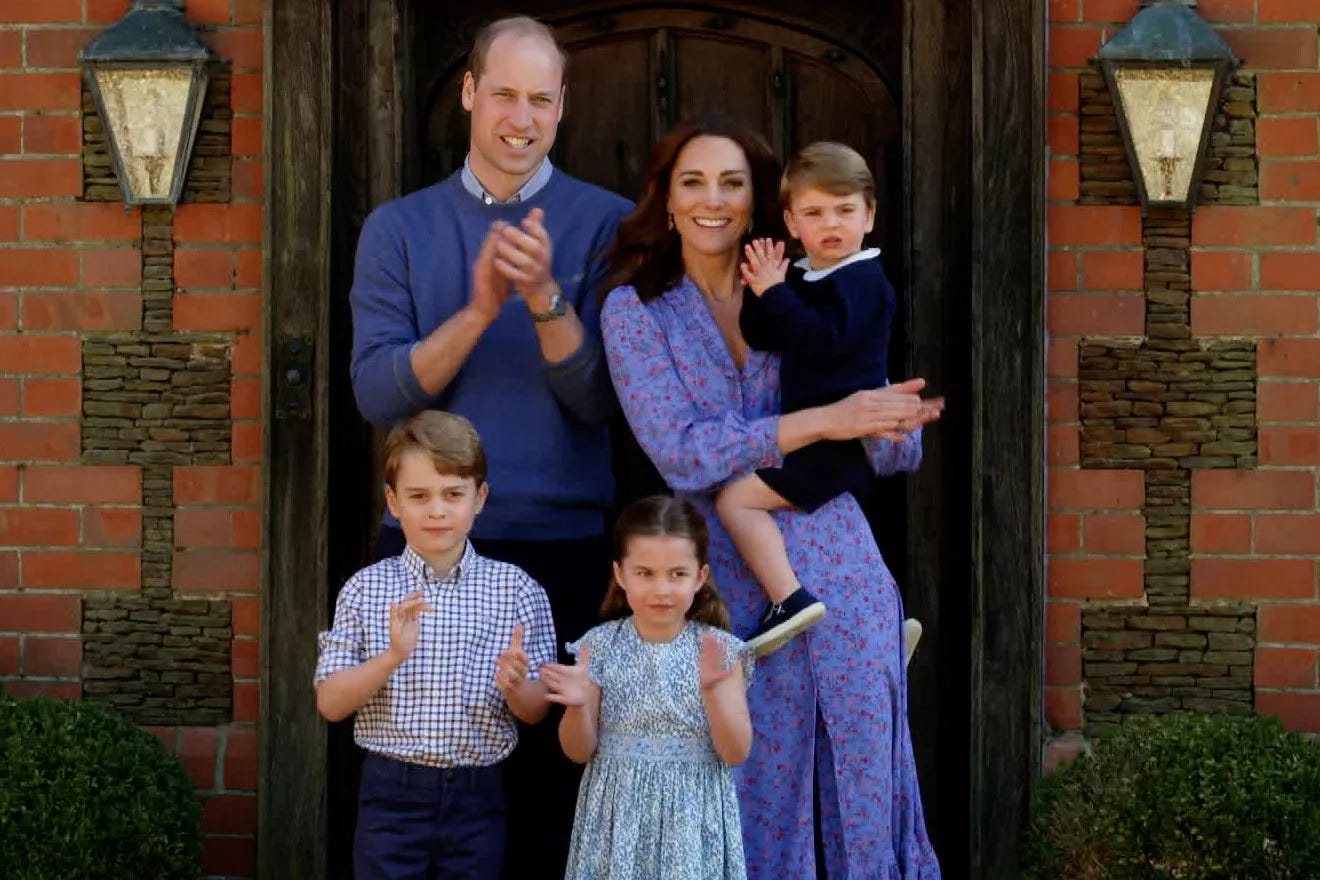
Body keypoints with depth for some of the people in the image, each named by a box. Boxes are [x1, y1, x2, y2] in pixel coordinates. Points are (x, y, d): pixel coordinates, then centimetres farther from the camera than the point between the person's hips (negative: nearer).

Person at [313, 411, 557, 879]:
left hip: (477, 794, 1)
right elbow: (330, 703, -3)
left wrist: (515, 686, -20)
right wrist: (393, 656, -20)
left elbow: (537, 712, 3)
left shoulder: (517, 589, 0)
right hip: (392, 792, -1)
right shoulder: (366, 589, 0)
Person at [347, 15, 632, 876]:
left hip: (564, 546, -1)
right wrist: (478, 310, -19)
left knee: (548, 773, 4)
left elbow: (600, 400, -7)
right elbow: (378, 394, -6)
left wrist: (547, 300, -23)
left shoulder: (607, 224, 0)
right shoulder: (399, 228, 5)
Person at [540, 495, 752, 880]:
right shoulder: (600, 646, -3)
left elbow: (736, 753, -9)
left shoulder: (720, 650, -5)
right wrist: (577, 706, -19)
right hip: (619, 817, 1)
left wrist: (712, 690, -23)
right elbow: (580, 752, 0)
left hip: (693, 820, -1)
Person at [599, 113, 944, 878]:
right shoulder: (635, 311, 3)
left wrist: (889, 417, -16)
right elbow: (681, 454, -11)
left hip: (841, 574, 2)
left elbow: (898, 454, 8)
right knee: (760, 797, 4)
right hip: (733, 583, -2)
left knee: (866, 784, 3)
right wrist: (826, 420, -18)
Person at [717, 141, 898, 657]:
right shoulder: (803, 278, 15)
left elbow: (823, 338, -27)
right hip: (818, 435, 10)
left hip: (844, 437, -10)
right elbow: (760, 339, 8)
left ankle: (789, 599, -25)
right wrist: (763, 290, -7)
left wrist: (775, 293, -22)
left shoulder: (861, 278, -12)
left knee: (737, 498, -19)